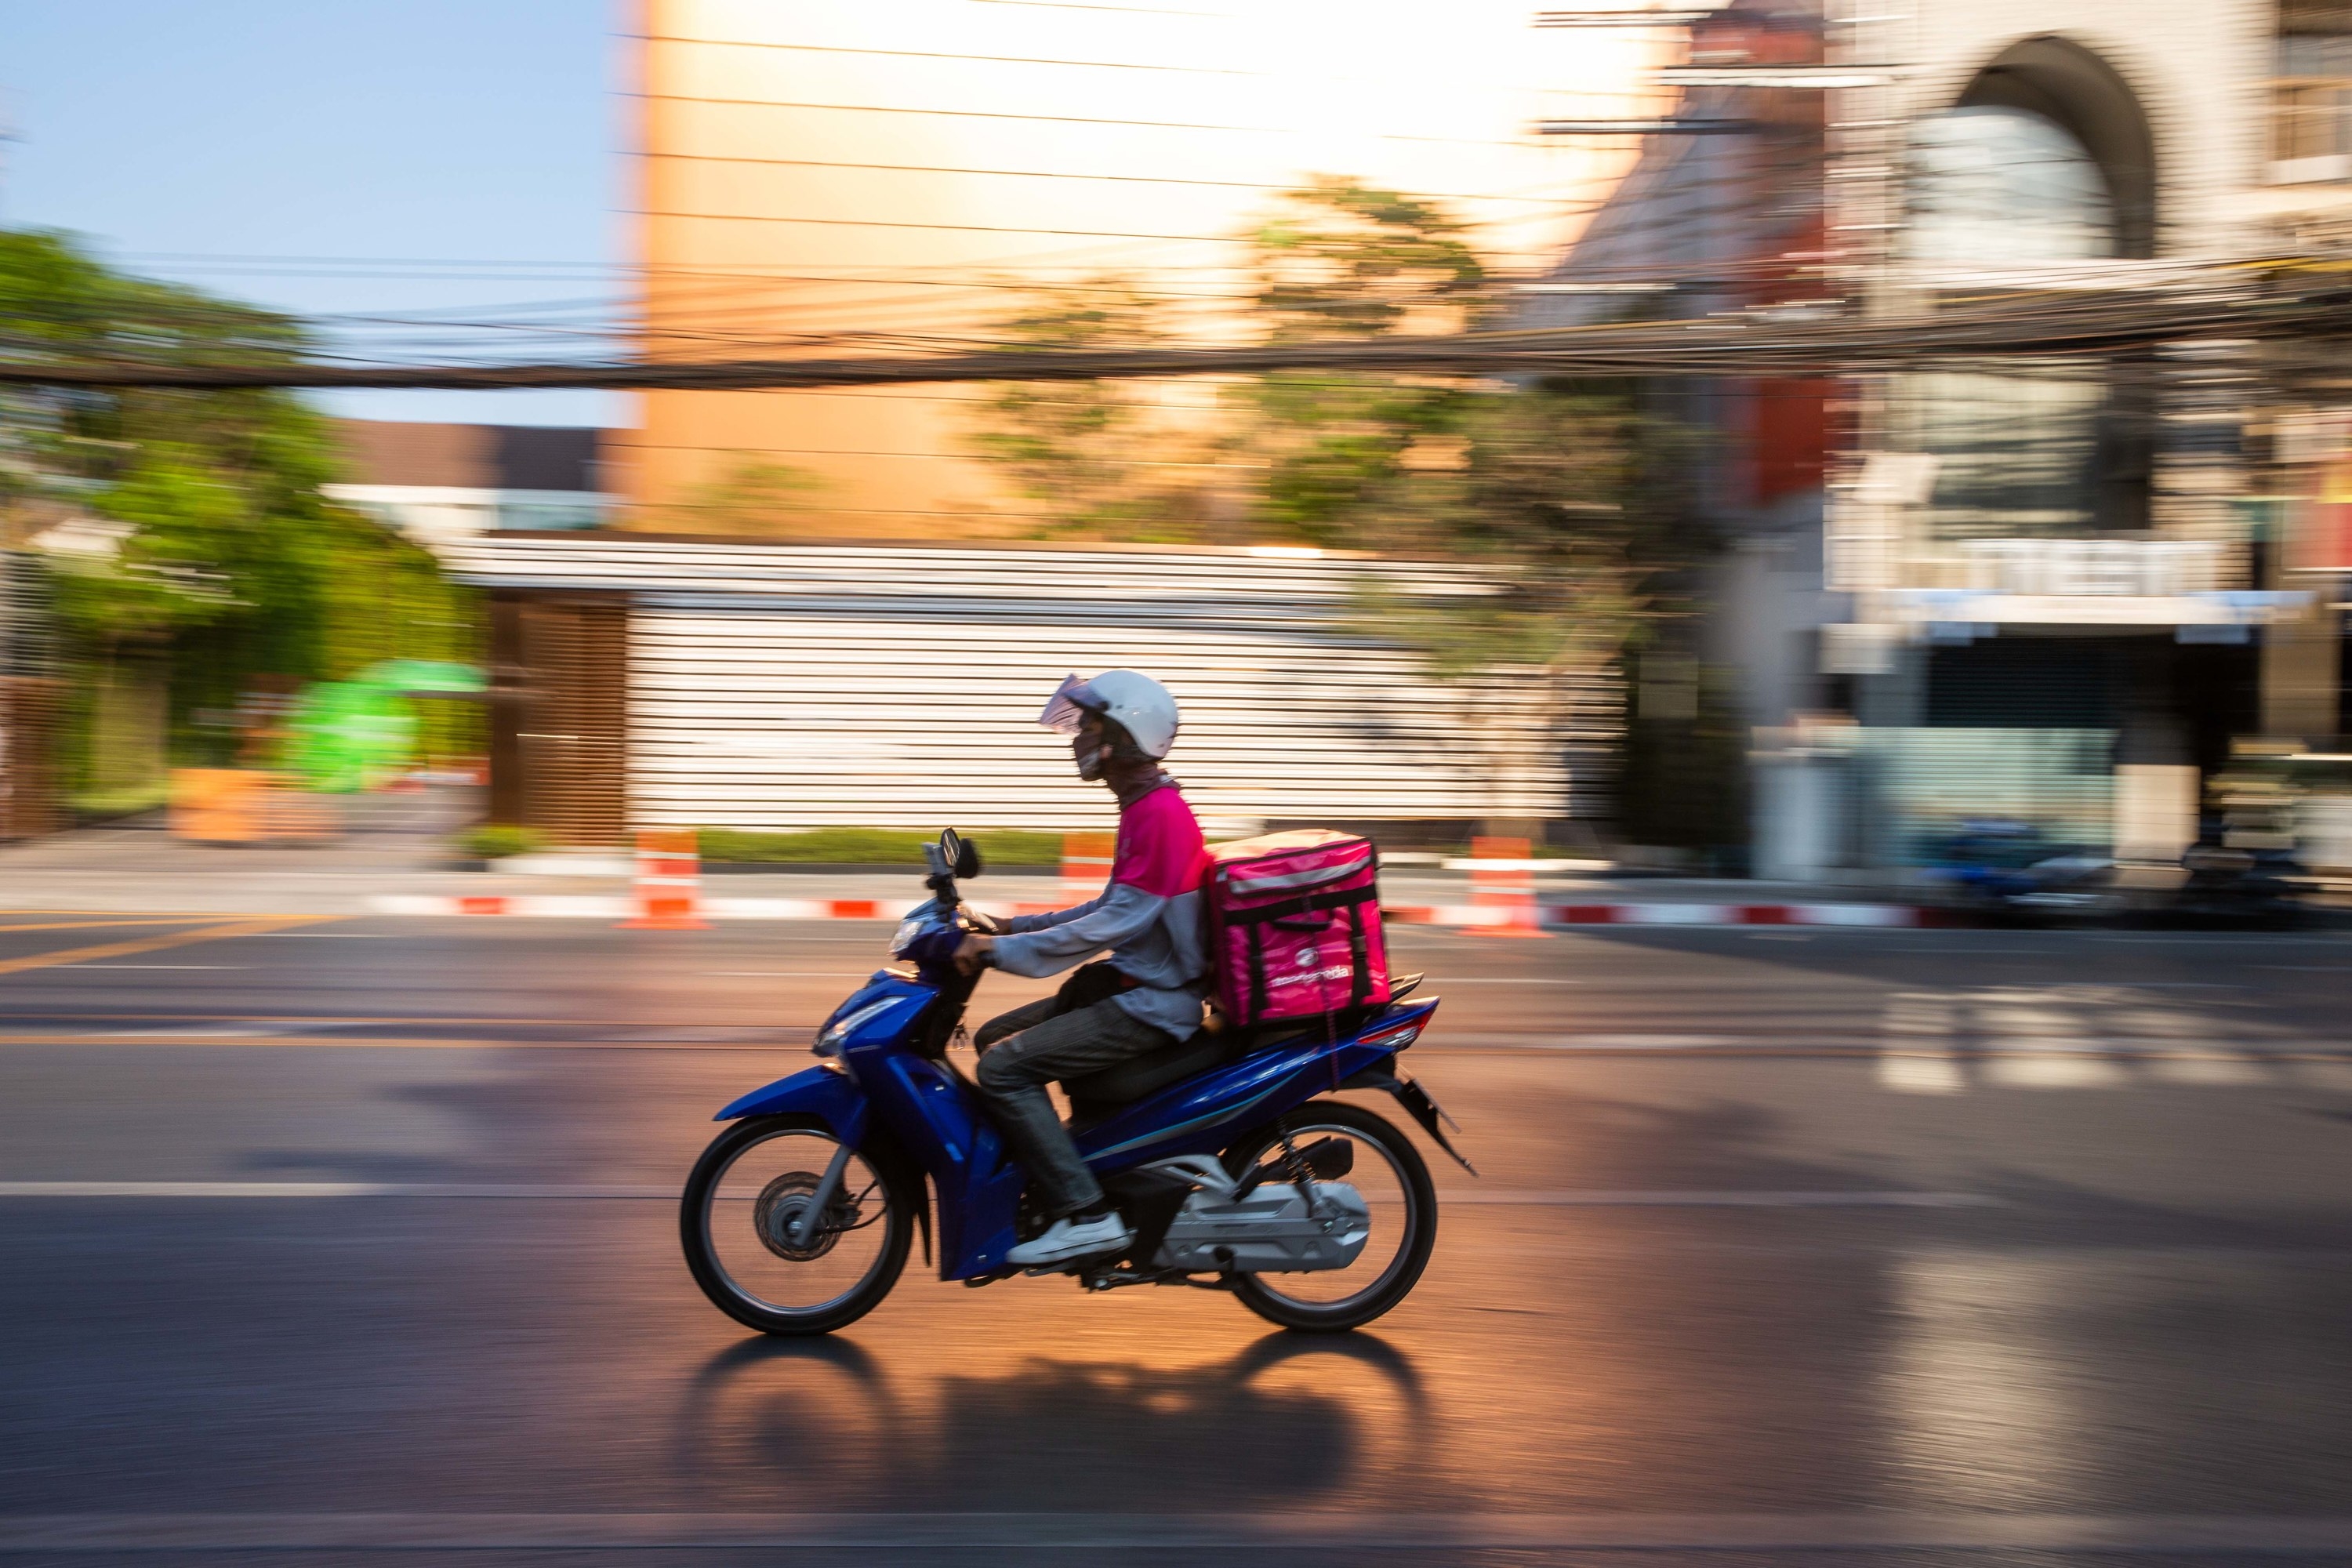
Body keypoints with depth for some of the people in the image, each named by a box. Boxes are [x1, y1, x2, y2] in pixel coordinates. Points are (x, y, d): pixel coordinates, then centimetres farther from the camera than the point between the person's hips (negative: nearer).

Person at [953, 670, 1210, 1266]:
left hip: (1153, 1004, -11)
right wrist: (1010, 928, 15)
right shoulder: (1144, 808, 13)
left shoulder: (1161, 815, -19)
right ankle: (1041, 1187, 19)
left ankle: (1086, 1214, -16)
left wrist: (1002, 950, -20)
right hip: (1129, 985, 11)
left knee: (1005, 1067, -17)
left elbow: (1116, 923, -24)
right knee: (994, 1038, 14)